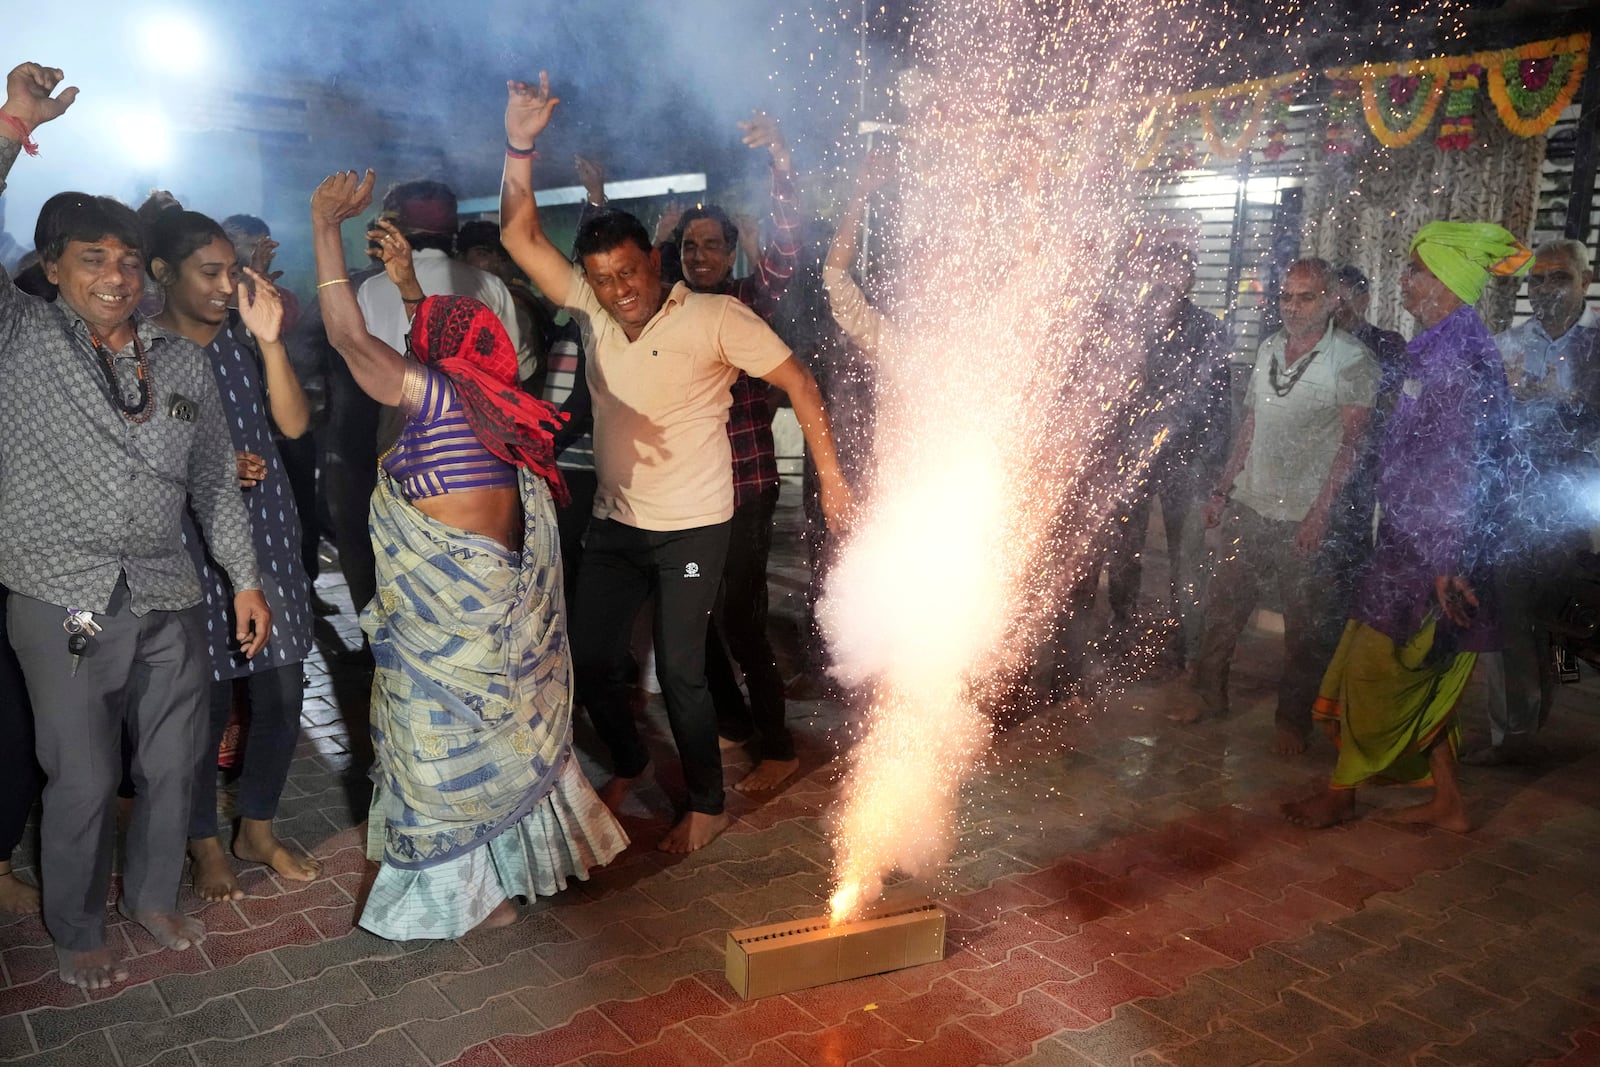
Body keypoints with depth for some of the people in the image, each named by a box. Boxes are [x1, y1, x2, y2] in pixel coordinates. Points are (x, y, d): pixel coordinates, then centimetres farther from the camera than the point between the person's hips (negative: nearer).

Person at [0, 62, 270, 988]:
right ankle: (77, 931, 29)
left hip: (169, 601, 3)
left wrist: (245, 579, 8)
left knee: (173, 768, 13)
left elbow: (214, 478, 10)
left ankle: (154, 895, 36)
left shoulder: (184, 360, 8)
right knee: (84, 783, 6)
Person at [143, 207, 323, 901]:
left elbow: (294, 423, -8)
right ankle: (205, 844, 27)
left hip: (267, 536, 4)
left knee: (282, 689, 7)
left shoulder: (243, 334, 3)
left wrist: (270, 341, -19)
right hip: (187, 546, -3)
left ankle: (257, 829, 29)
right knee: (205, 700, 4)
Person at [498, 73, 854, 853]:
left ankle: (707, 806, 20)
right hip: (614, 523, 6)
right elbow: (521, 238, -3)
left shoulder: (716, 318, -14)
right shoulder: (592, 310, 0)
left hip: (691, 529, -5)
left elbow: (797, 382, -12)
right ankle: (628, 762, 38)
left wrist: (830, 475, -14)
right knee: (590, 657, 11)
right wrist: (520, 148, -15)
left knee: (680, 673, -1)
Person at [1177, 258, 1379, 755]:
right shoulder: (1269, 348, 9)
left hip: (1305, 516, -5)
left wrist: (1319, 512, -17)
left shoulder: (1351, 359, -8)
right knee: (1222, 603, 11)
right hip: (1249, 506, 5)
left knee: (1304, 622, 6)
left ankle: (1293, 719, 20)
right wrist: (1223, 489, 12)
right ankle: (1209, 694, 27)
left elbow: (1351, 443, -11)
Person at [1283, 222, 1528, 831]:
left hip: (1427, 547, -10)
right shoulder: (1440, 347, 13)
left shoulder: (1455, 353, -18)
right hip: (1415, 543, 10)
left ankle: (1339, 794, 16)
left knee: (1372, 671, 2)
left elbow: (1459, 462, -23)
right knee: (1420, 681, 16)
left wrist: (1447, 560, -25)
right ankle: (1447, 802, 26)